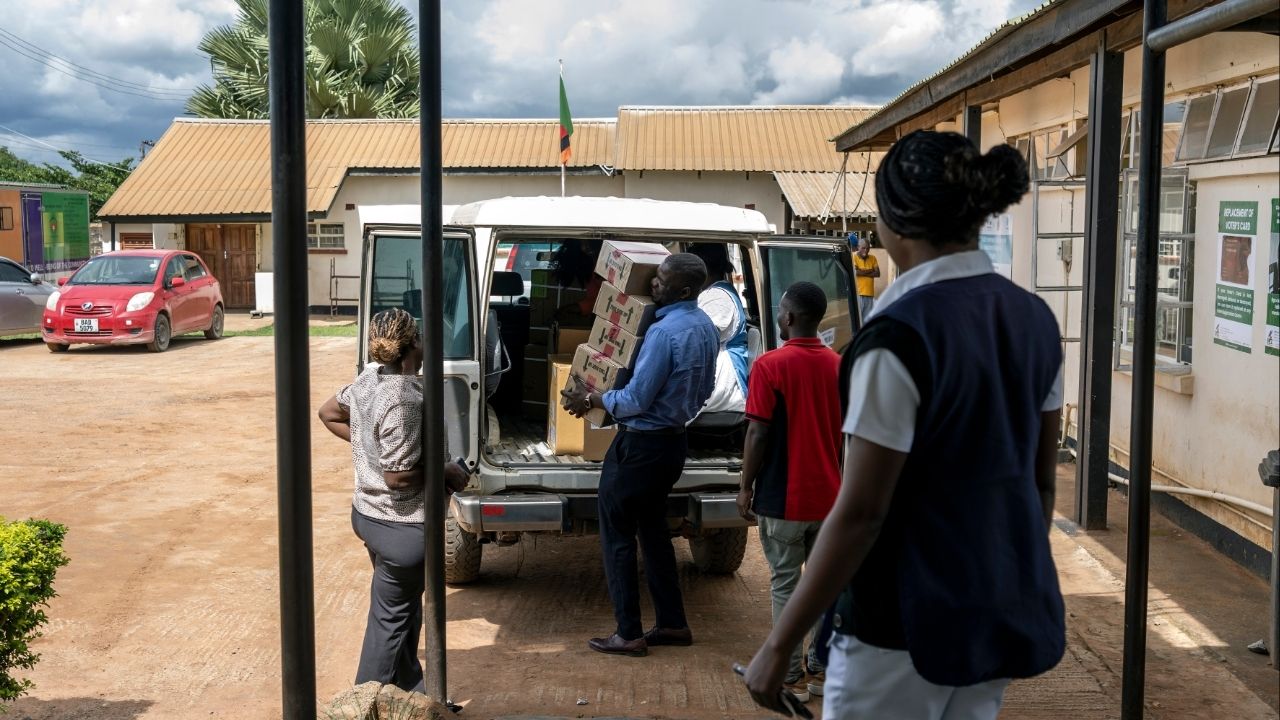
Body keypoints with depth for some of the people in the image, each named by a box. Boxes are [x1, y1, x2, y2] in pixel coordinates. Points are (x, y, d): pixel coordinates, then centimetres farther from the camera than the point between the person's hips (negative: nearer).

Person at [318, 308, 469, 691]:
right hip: (401, 526, -9)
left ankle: (409, 688, 38)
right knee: (391, 618, 7)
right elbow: (398, 476, -26)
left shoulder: (369, 379, -1)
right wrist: (446, 472, -13)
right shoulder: (405, 400, -28)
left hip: (370, 512, 9)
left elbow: (329, 413, 14)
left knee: (406, 607, 24)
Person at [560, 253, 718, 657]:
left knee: (617, 535, 2)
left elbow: (635, 400, -22)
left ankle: (629, 634, 6)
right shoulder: (706, 328, 5)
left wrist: (589, 399, -9)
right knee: (653, 530, 19)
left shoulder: (664, 332, -24)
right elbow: (703, 389, 16)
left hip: (642, 445, -9)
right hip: (674, 439, 9)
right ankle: (673, 624, 23)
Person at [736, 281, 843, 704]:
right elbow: (847, 432, 10)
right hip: (829, 495, 5)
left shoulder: (771, 366, -13)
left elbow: (759, 434, -14)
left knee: (786, 585, 3)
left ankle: (790, 677, 7)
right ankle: (821, 669, 19)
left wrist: (746, 486, -4)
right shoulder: (839, 366, 4)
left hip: (784, 496, -5)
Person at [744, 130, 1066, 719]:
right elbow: (1042, 477, 10)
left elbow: (861, 512, -20)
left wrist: (779, 645, -14)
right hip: (1007, 612, 7)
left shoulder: (901, 333, -20)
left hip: (911, 624, -7)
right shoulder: (1035, 319, 2)